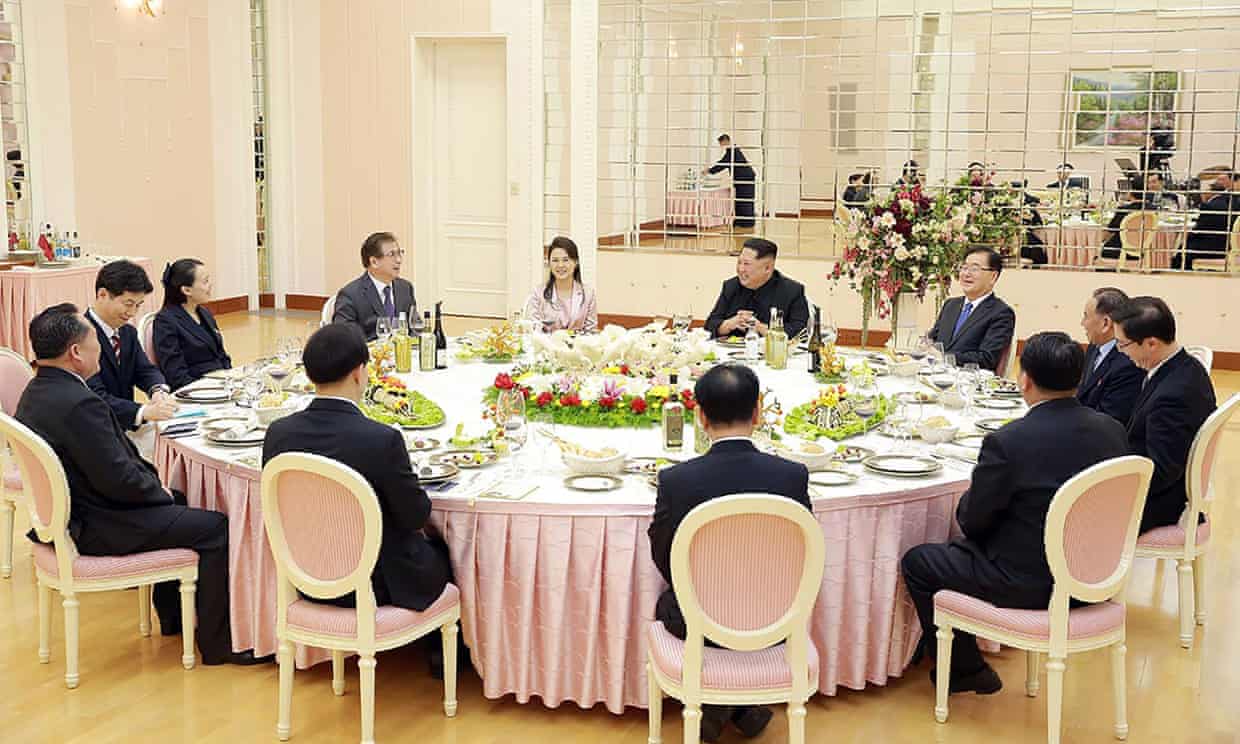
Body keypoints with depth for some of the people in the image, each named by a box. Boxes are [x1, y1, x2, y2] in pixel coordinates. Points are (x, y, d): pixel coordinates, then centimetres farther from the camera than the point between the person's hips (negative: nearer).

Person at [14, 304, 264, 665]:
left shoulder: (37, 391, 5)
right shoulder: (79, 404, -28)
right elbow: (117, 479, -26)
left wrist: (155, 483, 6)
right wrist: (159, 491, -7)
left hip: (67, 512, 11)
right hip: (92, 529, -11)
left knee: (175, 502, 28)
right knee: (215, 528, -6)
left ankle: (174, 615, 38)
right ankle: (218, 642, 5)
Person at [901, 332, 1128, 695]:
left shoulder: (1008, 442, -24)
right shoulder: (1111, 430, -5)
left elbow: (972, 520, -13)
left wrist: (968, 497, 11)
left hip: (1028, 584, -7)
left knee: (916, 562, 12)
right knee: (960, 550, 29)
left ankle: (966, 669, 20)